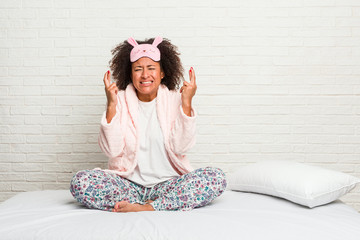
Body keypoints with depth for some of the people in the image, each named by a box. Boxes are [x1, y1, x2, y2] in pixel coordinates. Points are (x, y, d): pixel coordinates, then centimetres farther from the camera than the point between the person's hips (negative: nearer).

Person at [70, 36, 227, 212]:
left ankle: (147, 208, -23)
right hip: (128, 183, 1)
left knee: (216, 178, -23)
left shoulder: (174, 99, 3)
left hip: (167, 183, 0)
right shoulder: (120, 100, 3)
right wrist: (111, 106, -14)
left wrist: (186, 104, -13)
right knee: (80, 181, -24)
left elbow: (181, 148, -8)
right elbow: (112, 150, -7)